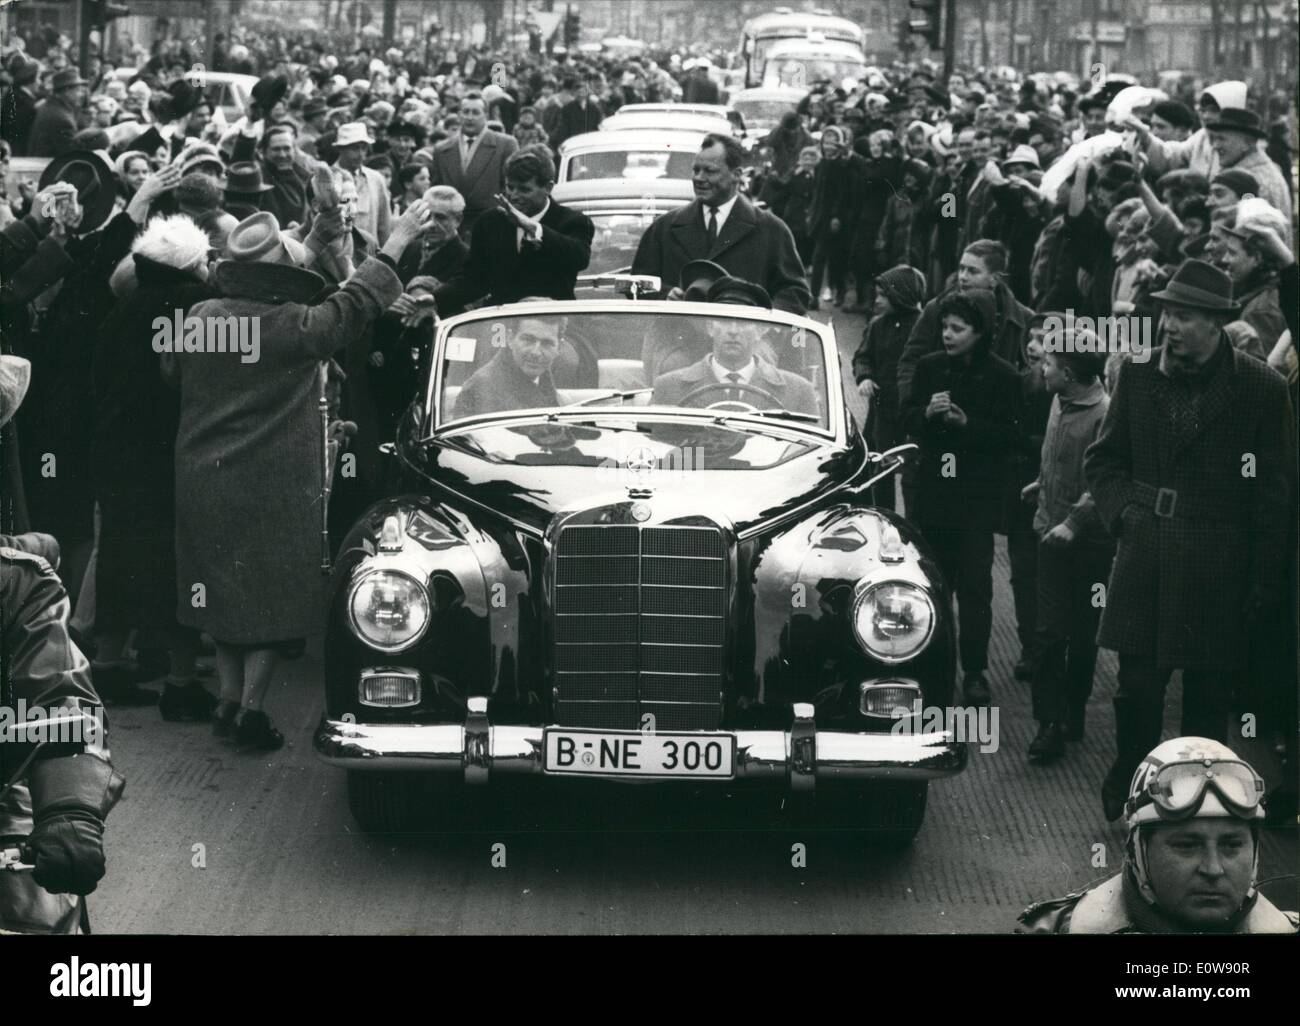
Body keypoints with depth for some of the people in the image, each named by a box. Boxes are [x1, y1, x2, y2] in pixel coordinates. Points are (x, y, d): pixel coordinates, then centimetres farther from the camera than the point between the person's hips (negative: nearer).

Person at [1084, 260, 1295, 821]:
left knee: (1208, 691, 4)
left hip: (1218, 567, -2)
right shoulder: (1137, 374, 5)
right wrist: (1122, 510, -1)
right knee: (1137, 684, 2)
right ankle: (1128, 786, 22)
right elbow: (1102, 459, 17)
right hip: (1144, 558, 2)